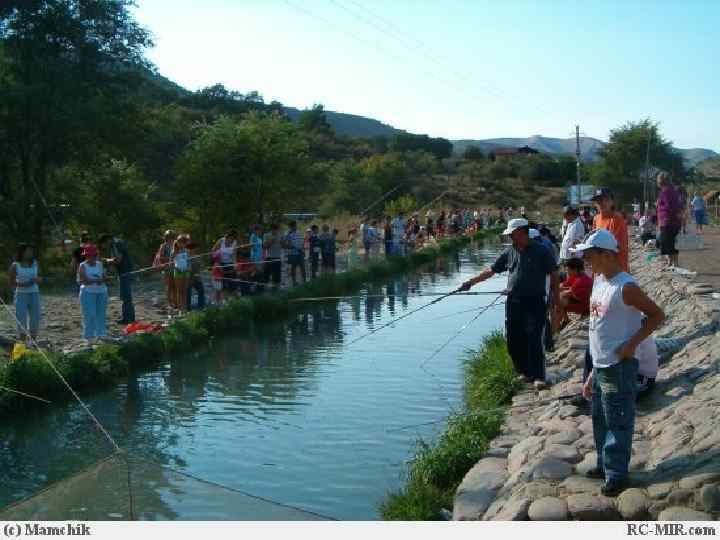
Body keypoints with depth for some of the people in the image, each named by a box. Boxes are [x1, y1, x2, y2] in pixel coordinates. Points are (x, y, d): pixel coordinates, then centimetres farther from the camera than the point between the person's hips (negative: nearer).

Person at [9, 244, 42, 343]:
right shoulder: (15, 265, -2)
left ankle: (33, 343, 13)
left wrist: (37, 279, -9)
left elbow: (40, 280, 13)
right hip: (21, 295, -3)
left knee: (35, 319, 2)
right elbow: (12, 284, -1)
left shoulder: (35, 263, 7)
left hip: (34, 294, 3)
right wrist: (23, 284, -18)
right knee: (21, 320, -5)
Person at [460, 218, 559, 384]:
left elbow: (553, 274, -2)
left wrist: (555, 299, -6)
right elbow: (491, 271, 13)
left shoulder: (541, 251, -4)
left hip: (534, 303, -5)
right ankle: (525, 372, 24)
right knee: (513, 340, 8)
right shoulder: (509, 252, 9)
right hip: (513, 302, 6)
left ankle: (539, 376, 3)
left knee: (533, 340, -8)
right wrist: (471, 282, 9)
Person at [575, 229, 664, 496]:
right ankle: (605, 464, 35)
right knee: (599, 418, 19)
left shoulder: (626, 287, -18)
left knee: (618, 421, 3)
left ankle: (617, 474, 14)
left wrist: (632, 343, -19)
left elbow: (657, 315, -14)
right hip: (599, 364, 9)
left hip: (619, 366, -9)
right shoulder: (599, 281, 8)